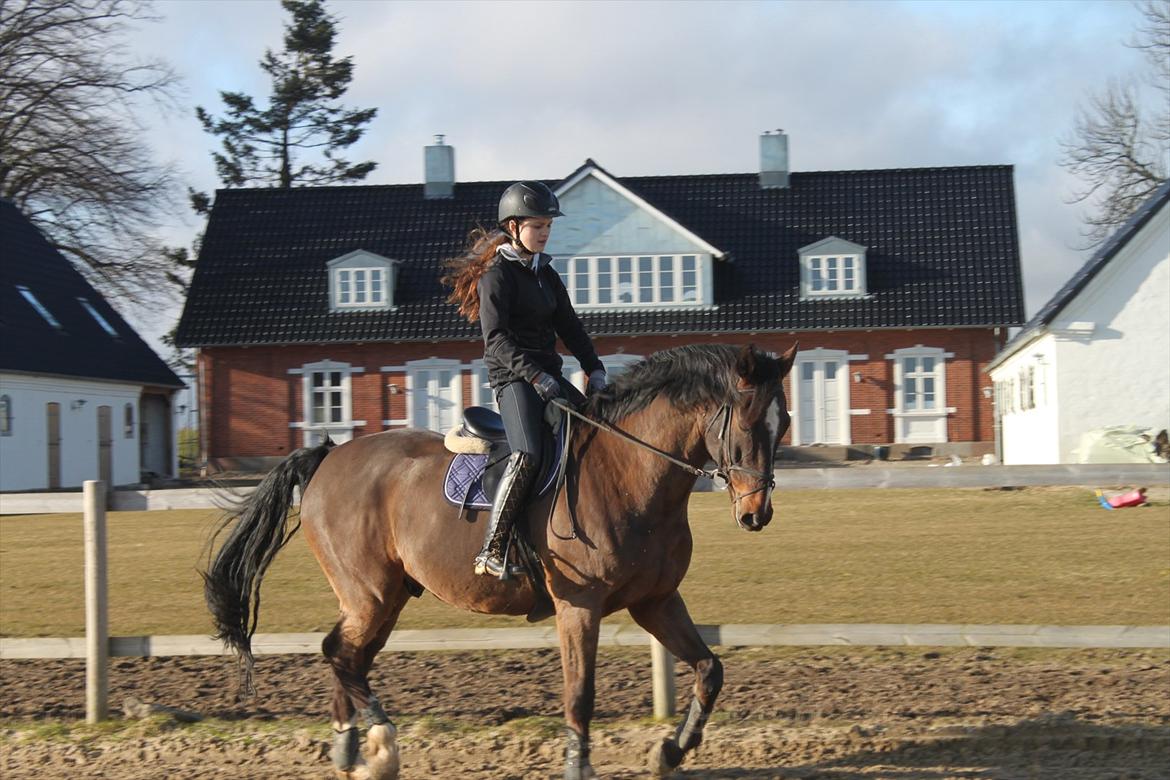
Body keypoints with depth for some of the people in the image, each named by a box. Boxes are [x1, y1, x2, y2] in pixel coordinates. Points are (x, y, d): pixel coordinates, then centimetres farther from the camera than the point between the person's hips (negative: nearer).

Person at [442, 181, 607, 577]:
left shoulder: (546, 273, 19)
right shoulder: (497, 273, -6)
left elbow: (570, 328, 19)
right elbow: (496, 337, -15)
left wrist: (595, 370, 4)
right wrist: (534, 375, -25)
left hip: (549, 376, 9)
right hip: (513, 378, -9)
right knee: (528, 454, -28)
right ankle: (491, 551, -29)